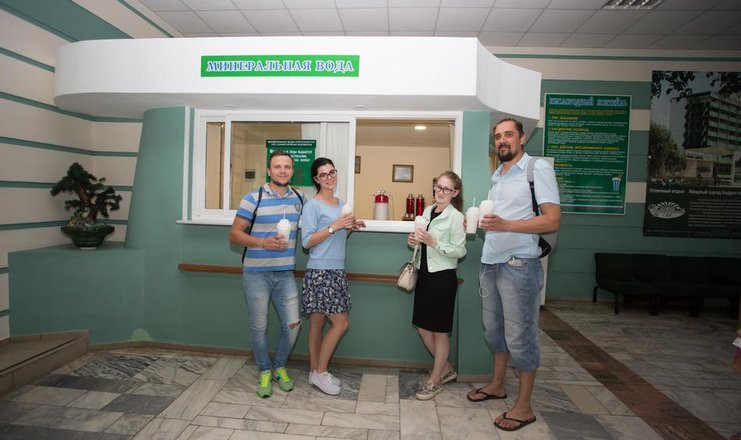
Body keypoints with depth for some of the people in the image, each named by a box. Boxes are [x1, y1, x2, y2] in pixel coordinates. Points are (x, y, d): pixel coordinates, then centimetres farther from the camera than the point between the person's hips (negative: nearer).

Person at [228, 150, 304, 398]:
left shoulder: (299, 199, 5)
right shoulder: (253, 199, -9)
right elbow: (234, 234, -7)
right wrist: (263, 242, -22)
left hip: (285, 274, 3)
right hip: (256, 274, -3)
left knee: (292, 325, 4)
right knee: (259, 327, 8)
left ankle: (279, 367, 30)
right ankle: (264, 371, 31)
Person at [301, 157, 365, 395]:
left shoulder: (340, 203, 15)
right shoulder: (312, 205, -9)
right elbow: (307, 241, -14)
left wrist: (350, 228, 4)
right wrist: (334, 226, -19)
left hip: (336, 271, 7)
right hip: (320, 272, -7)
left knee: (318, 322, 14)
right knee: (341, 323, -5)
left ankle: (316, 371, 24)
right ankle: (320, 371, 11)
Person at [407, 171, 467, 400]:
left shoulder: (456, 217, -12)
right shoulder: (427, 211, 9)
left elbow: (460, 251, -16)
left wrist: (433, 242, -24)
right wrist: (414, 241, -1)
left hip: (443, 277, -7)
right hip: (424, 274, 8)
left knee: (440, 330, 6)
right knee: (422, 327, 14)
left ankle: (435, 380, 23)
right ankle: (446, 369, 34)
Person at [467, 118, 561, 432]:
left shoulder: (538, 168, -8)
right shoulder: (496, 175, 16)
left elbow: (553, 220, -16)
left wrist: (505, 224, -26)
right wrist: (479, 222, 6)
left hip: (518, 265, -7)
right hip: (490, 263, 8)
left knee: (519, 335, 1)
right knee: (493, 328, 17)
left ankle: (524, 407, 16)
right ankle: (497, 385, 35)